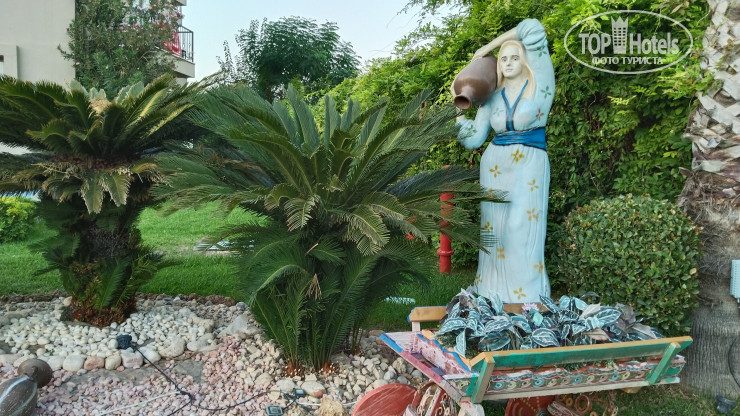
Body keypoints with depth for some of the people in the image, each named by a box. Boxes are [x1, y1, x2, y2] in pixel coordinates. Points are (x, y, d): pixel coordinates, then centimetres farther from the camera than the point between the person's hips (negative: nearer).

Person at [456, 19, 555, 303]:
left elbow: (532, 28, -7)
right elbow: (473, 138, 10)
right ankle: (492, 296, 9)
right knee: (495, 230, 3)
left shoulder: (540, 85, -2)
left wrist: (488, 46, 1)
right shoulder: (493, 97, 9)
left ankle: (527, 299, 1)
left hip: (529, 166, -3)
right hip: (495, 166, 4)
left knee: (523, 232, -6)